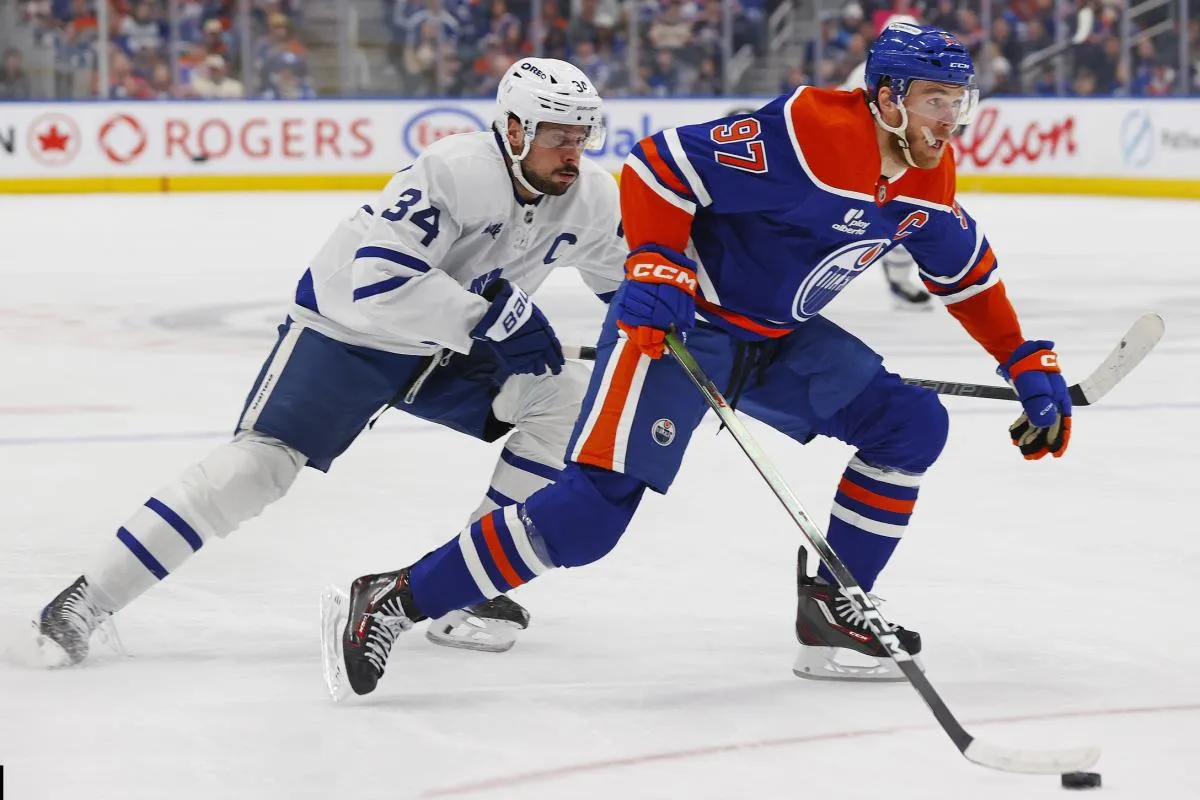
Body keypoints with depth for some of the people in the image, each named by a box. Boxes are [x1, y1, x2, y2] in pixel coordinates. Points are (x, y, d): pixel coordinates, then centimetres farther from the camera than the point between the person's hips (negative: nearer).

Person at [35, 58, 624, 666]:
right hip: (351, 327, -7)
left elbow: (626, 277, 11)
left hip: (457, 343, 7)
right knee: (261, 461, -18)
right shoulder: (456, 172, -31)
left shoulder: (590, 196, -9)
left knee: (564, 397, -10)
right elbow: (379, 283, -38)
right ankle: (86, 600, -14)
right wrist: (481, 314, -36)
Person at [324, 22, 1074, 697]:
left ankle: (830, 610, 9)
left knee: (912, 424, -1)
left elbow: (969, 273, 17)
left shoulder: (928, 176, 0)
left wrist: (1032, 367, 13)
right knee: (593, 508, -19)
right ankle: (392, 601, -13)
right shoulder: (808, 131, -25)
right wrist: (656, 267, -32)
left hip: (780, 337, 8)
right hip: (678, 319, -8)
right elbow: (659, 165, -23)